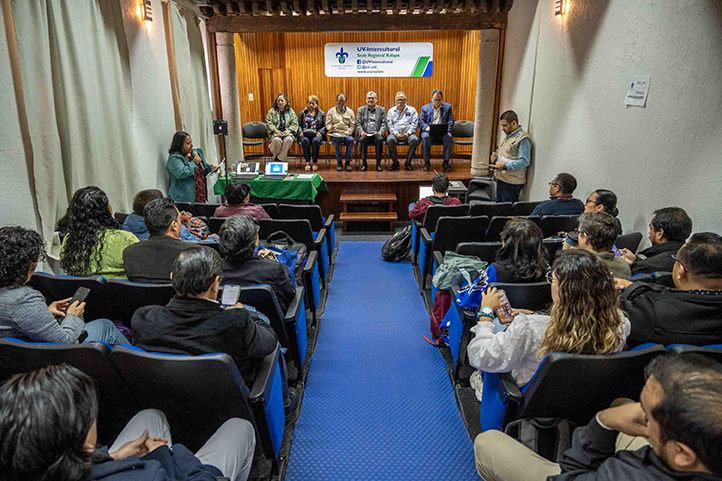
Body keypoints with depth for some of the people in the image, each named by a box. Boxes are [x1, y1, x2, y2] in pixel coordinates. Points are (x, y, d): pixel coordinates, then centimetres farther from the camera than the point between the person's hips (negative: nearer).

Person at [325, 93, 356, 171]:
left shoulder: (350, 112, 13)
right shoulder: (331, 111, 12)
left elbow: (353, 125, 7)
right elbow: (327, 124, 5)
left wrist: (346, 133, -10)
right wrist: (331, 128, -19)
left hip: (347, 134, 1)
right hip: (335, 134, 0)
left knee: (350, 139, -34)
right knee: (337, 140, -36)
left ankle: (348, 162, -27)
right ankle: (339, 162, -26)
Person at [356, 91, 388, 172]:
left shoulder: (381, 109, 15)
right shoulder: (361, 110, 15)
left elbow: (384, 123, 5)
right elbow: (358, 124, 6)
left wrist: (380, 132, -16)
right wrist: (361, 132, -16)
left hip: (376, 135, 0)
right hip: (365, 134, 0)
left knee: (380, 140, -33)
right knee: (362, 140, -33)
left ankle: (378, 163, -22)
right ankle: (364, 163, -22)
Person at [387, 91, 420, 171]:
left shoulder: (412, 110, 13)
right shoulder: (391, 111, 15)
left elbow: (414, 124, 3)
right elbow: (389, 125, 4)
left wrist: (408, 133, -14)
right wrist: (396, 133, -13)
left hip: (408, 133, 0)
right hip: (395, 133, 0)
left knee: (414, 140, -33)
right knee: (390, 140, -33)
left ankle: (408, 162, -18)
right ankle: (395, 162, -18)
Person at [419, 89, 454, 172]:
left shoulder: (448, 107, 15)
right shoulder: (425, 108, 13)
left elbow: (451, 121, 9)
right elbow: (420, 121, 5)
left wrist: (447, 130, -11)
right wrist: (426, 128, -16)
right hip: (429, 131, 0)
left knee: (449, 137, -32)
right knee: (425, 137, -34)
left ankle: (446, 162, -22)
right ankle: (427, 162, -21)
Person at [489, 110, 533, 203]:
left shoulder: (523, 139, -16)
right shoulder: (508, 135, 16)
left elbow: (524, 161, -23)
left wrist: (505, 166, -30)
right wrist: (496, 158, 10)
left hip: (511, 183, -10)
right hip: (501, 180, 10)